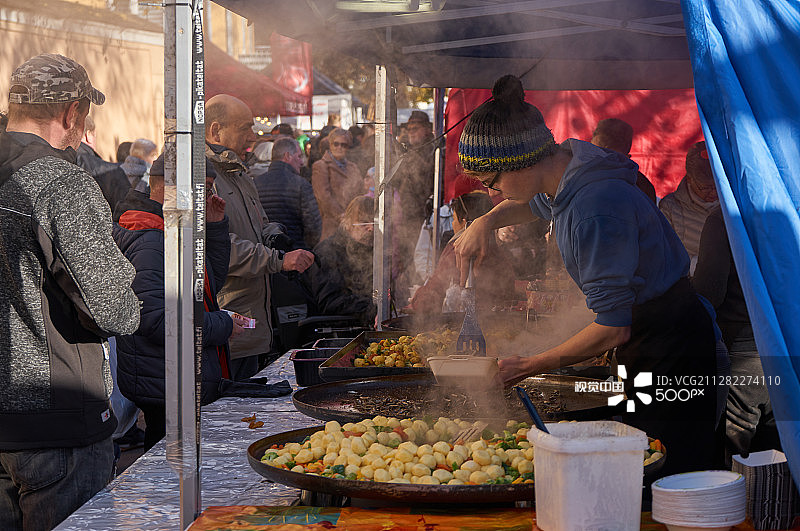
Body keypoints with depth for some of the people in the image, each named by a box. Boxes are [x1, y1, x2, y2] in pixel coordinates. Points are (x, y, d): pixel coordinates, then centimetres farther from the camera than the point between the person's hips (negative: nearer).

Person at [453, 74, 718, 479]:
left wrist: (528, 367, -16)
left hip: (671, 350, -10)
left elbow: (611, 329, -26)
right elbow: (531, 205, 30)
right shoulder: (567, 168, 2)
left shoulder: (596, 210, -29)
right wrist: (486, 222, 8)